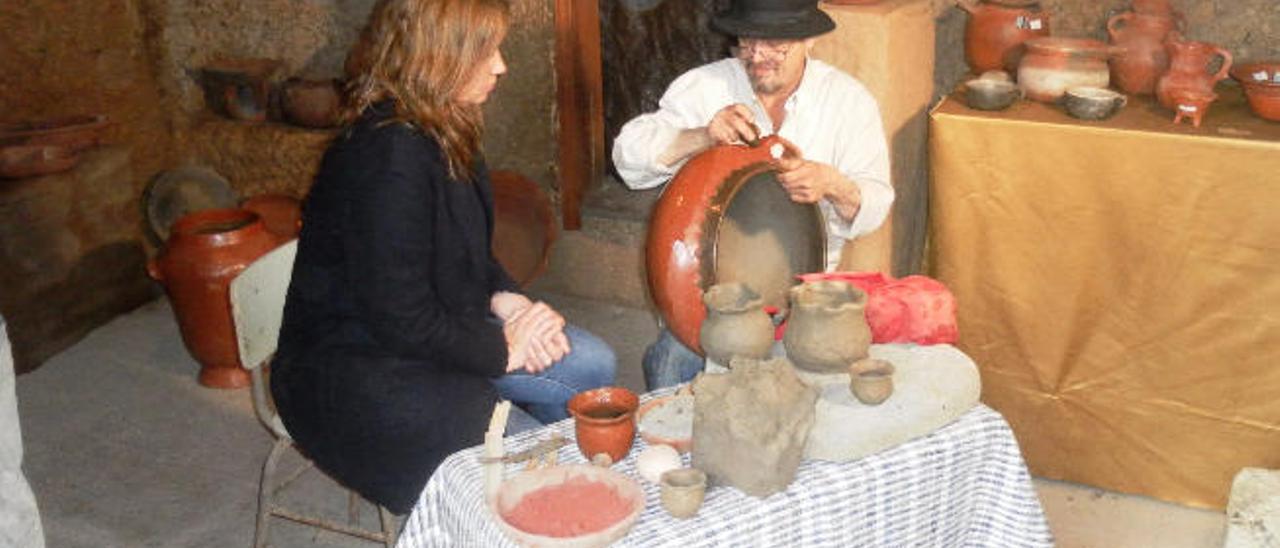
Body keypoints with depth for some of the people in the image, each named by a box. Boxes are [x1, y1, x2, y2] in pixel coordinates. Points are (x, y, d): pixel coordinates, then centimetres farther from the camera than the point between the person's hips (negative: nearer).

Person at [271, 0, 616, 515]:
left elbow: (467, 254, 15)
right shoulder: (387, 155, -28)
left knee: (590, 364, -2)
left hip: (433, 332, 9)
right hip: (349, 371, -9)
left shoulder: (442, 135, 3)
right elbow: (400, 320, -27)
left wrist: (505, 299, -5)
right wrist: (504, 350, -16)